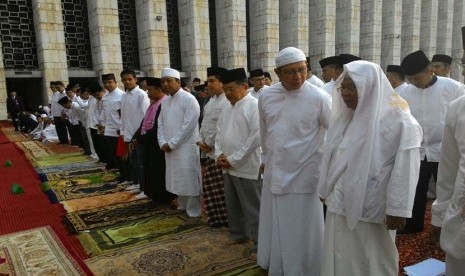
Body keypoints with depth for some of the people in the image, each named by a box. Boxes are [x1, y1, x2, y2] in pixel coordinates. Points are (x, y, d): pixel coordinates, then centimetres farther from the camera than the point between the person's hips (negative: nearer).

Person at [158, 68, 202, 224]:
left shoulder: (189, 99, -12)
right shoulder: (165, 101, 13)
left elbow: (188, 125, -18)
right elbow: (161, 124, 13)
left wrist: (171, 143, -16)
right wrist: (163, 143, -3)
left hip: (186, 147, -7)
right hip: (169, 148, 8)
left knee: (189, 180, -3)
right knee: (177, 178, 16)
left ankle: (194, 213, 9)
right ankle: (182, 206, 33)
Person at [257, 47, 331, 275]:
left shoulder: (318, 98, -14)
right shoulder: (266, 96, 0)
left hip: (303, 177, -4)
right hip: (273, 175, 5)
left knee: (301, 234, 8)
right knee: (274, 229, 19)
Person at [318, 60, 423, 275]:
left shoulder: (398, 120, -13)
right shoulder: (344, 116, 8)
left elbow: (405, 168, -16)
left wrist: (397, 209, -17)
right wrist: (325, 191, 15)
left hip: (370, 211, -6)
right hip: (339, 206, 6)